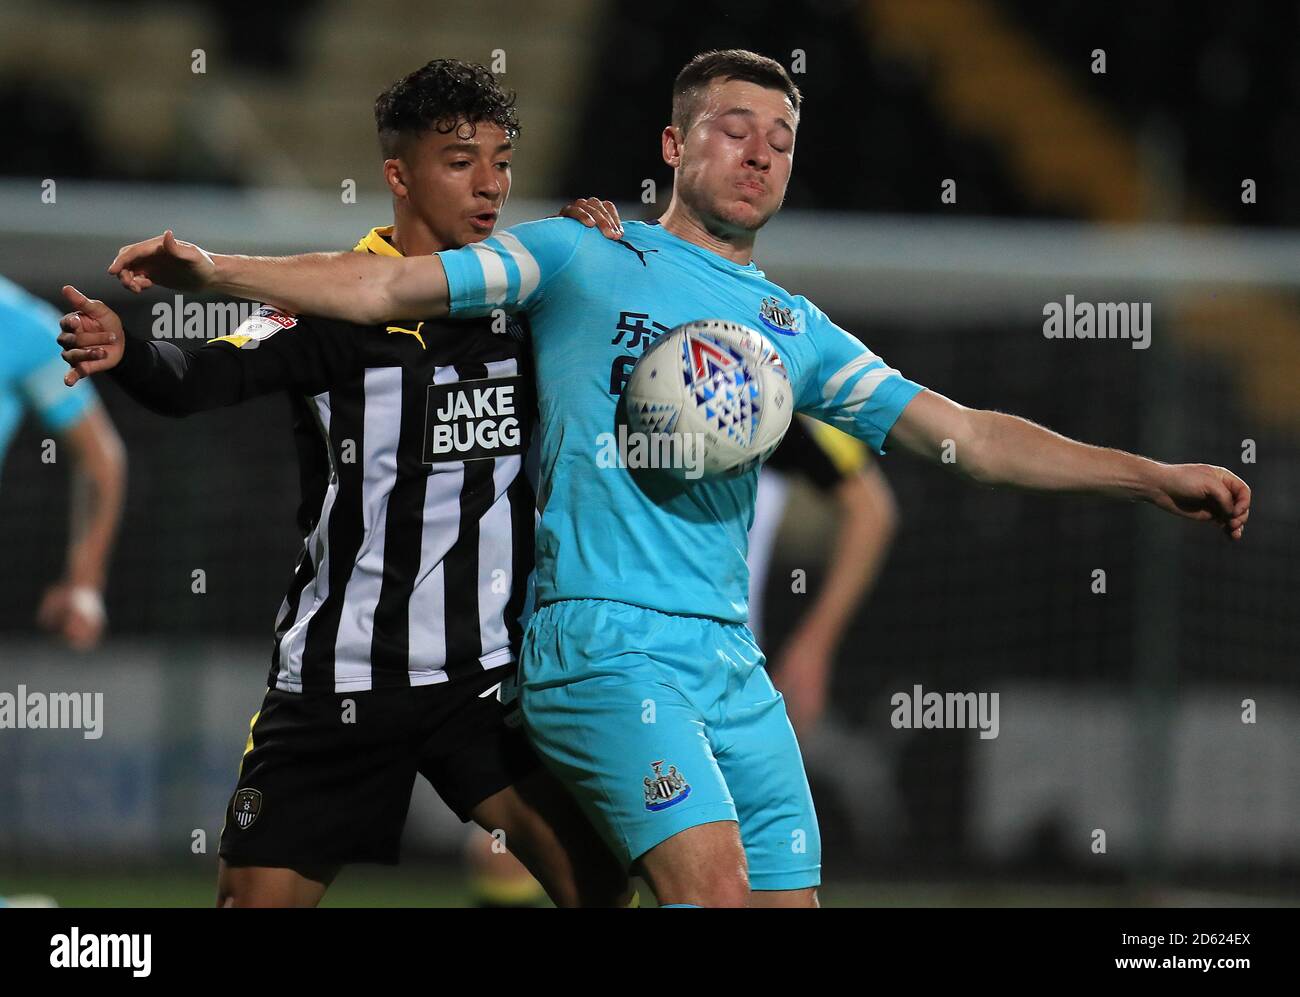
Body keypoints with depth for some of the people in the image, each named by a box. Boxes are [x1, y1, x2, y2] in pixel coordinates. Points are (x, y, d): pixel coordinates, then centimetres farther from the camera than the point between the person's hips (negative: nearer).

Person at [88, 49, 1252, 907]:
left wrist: (1154, 476, 5)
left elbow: (963, 434, 14)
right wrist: (218, 270, -13)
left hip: (732, 660, 6)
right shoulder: (582, 260, 7)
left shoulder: (796, 329, 18)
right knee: (714, 881, -24)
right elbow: (393, 285, 0)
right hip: (604, 641, -6)